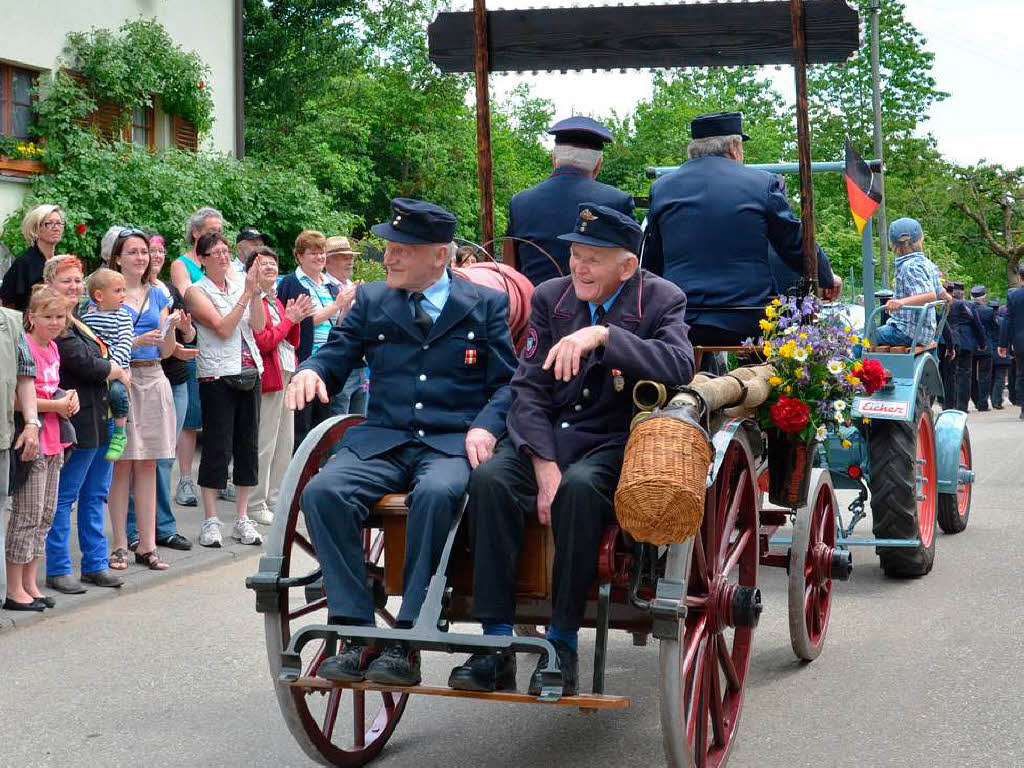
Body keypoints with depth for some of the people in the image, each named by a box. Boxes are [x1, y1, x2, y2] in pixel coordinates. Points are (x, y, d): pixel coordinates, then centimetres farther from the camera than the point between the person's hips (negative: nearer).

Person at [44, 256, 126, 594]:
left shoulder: (80, 321, 17)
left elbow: (99, 363, 23)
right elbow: (84, 363, -19)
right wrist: (118, 371, -2)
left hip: (101, 421, 10)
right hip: (76, 423, -9)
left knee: (95, 496, 13)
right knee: (64, 498, -1)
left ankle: (95, 564, 20)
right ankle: (57, 570, 6)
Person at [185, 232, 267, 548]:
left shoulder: (238, 283, 13)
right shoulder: (197, 292, -2)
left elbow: (258, 326, 3)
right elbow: (223, 328, -14)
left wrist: (256, 290, -8)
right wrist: (247, 292, -14)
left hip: (249, 373, 5)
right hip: (217, 375, -5)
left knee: (248, 445, 7)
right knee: (217, 448, -6)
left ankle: (242, 519, 14)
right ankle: (210, 521, 2)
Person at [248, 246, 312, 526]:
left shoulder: (276, 302, 17)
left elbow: (292, 342, 18)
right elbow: (262, 342, -19)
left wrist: (296, 319, 1)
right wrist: (289, 319, -10)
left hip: (287, 376, 9)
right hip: (269, 377, -9)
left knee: (285, 444, 13)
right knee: (265, 445, -5)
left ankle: (275, 500, 22)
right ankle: (256, 504, 3)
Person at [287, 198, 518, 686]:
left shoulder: (486, 305, 10)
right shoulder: (370, 302, 18)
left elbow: (508, 381, 6)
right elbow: (336, 358, 16)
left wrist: (486, 426, -13)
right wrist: (311, 371, -8)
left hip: (452, 443, -3)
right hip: (382, 440, 3)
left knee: (436, 493, -38)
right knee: (322, 492, -27)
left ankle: (406, 641, -31)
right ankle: (356, 631, -24)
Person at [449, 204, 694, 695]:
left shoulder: (662, 300, -1)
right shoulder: (550, 297, 8)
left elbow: (680, 367, -21)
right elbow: (528, 389, 2)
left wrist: (604, 334, -32)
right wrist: (544, 465, -13)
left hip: (614, 443, -3)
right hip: (546, 438, 3)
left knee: (579, 486, -37)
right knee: (489, 478, -28)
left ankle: (562, 644, -25)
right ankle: (496, 646, -26)